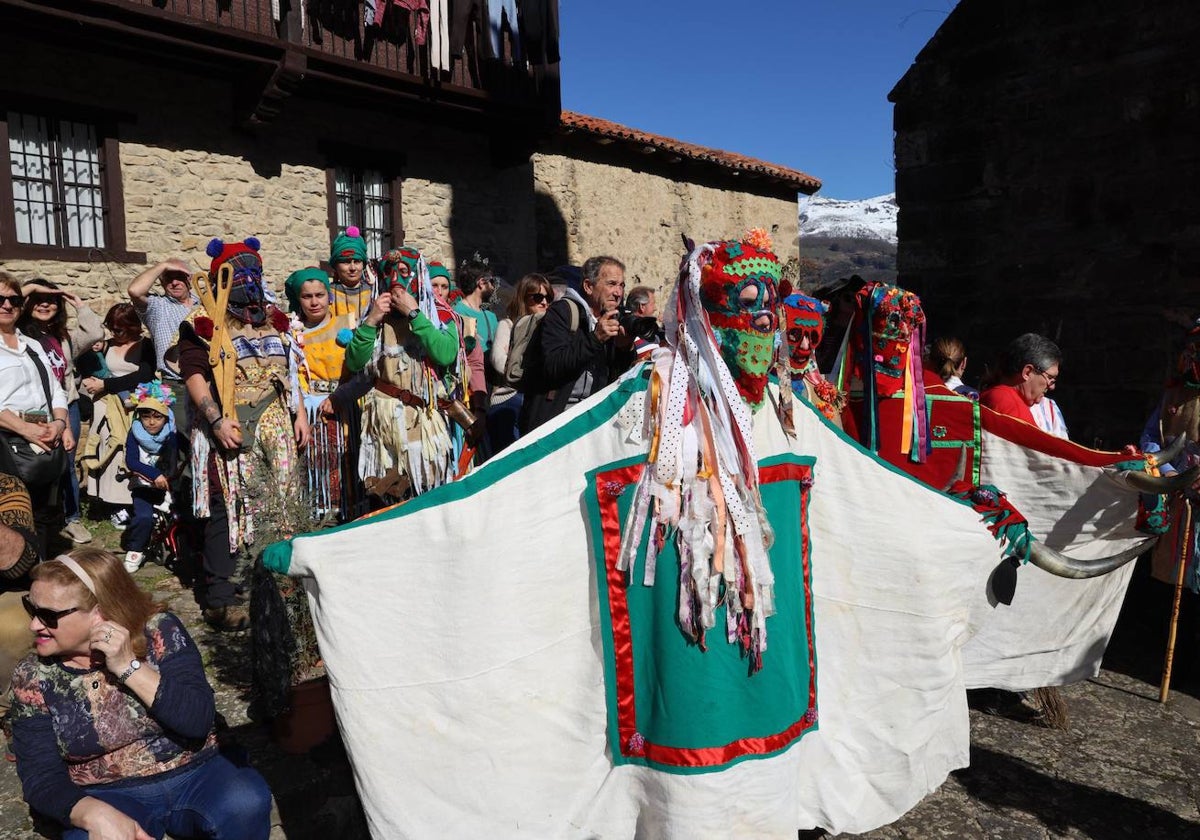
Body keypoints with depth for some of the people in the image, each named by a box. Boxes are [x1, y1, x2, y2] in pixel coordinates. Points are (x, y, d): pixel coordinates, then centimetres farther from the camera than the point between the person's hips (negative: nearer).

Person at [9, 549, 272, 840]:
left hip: (196, 777, 0)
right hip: (109, 798, 1)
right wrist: (96, 814, -28)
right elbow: (41, 777, -8)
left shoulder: (159, 631, -10)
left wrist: (129, 666, -25)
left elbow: (199, 721, -17)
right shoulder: (33, 677, -5)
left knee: (247, 802, -31)